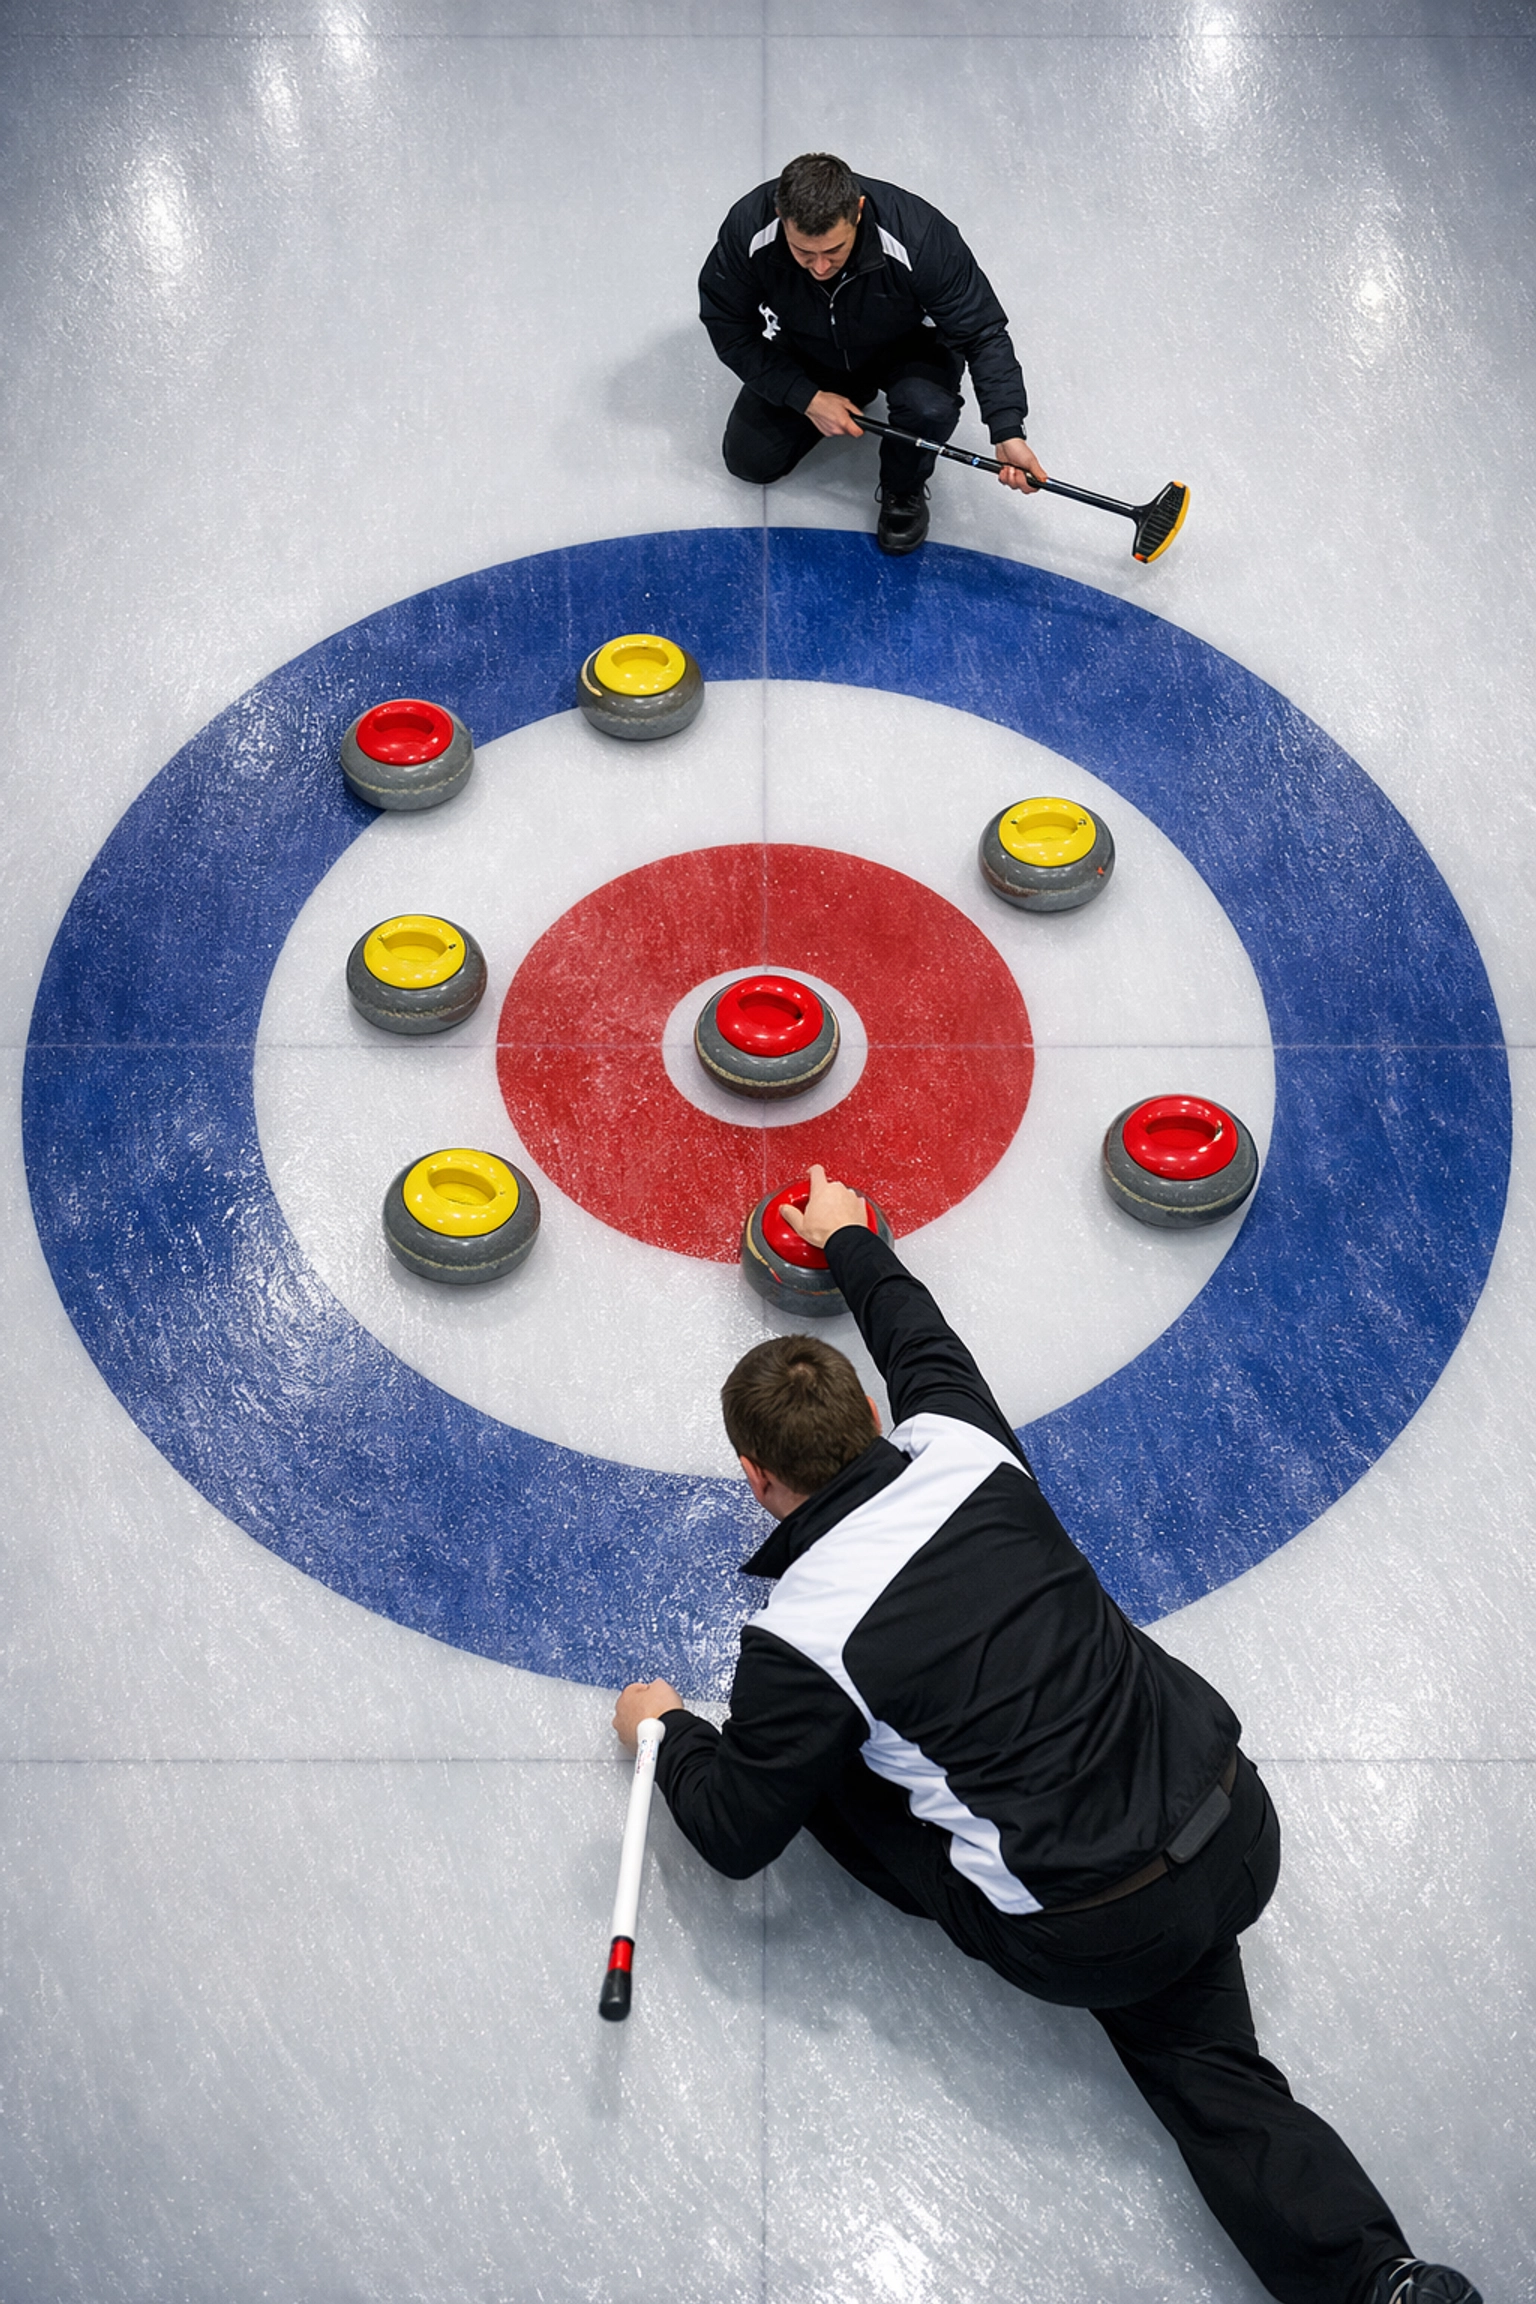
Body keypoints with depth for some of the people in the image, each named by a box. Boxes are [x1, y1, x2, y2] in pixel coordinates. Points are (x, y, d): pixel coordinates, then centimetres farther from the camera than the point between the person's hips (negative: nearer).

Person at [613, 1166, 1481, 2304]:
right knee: (1204, 2061, 23)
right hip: (1241, 1828, 6)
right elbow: (925, 1343, 23)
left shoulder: (802, 1635, -14)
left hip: (1092, 1936, -5)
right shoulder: (963, 1444, -2)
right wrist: (851, 1241, 41)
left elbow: (736, 1835, 1)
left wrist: (666, 1729, 21)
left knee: (814, 1751, 9)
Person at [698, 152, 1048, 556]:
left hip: (904, 348, -3)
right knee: (749, 460, -1)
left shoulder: (919, 236, -39)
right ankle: (851, 394, 25)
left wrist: (1008, 431, -38)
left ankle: (903, 489, 2)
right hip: (805, 355, 3)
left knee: (929, 407, -33)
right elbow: (728, 325, -16)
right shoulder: (747, 228, -33)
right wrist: (807, 398, -22)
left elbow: (983, 333, -28)